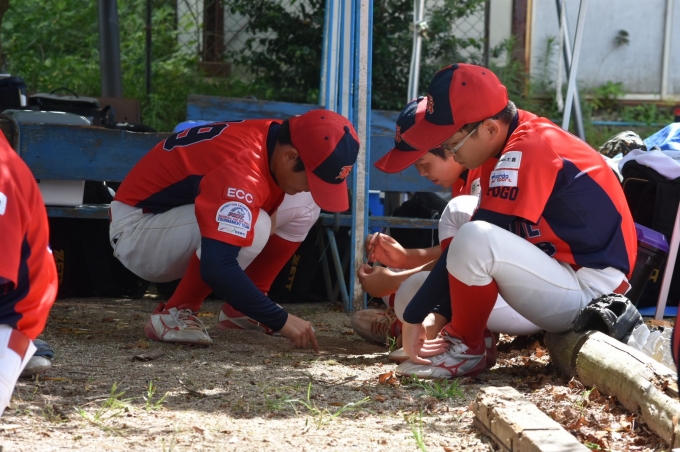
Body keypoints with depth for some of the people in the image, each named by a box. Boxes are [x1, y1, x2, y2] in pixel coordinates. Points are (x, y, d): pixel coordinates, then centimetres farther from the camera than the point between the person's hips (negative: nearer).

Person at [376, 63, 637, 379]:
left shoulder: (526, 152, -22)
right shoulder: (511, 141, 6)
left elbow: (472, 244, -24)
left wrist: (414, 316, -20)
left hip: (589, 294, -10)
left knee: (474, 240, -31)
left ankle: (466, 349, -7)